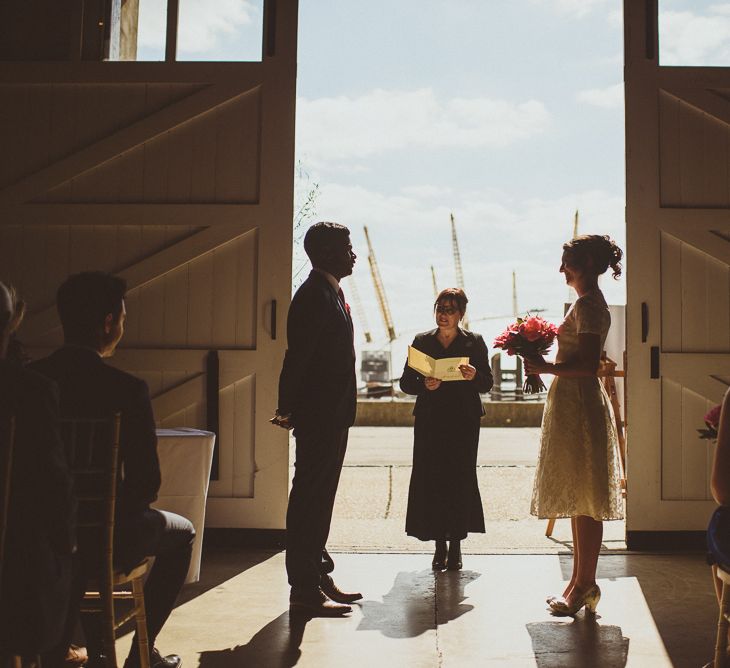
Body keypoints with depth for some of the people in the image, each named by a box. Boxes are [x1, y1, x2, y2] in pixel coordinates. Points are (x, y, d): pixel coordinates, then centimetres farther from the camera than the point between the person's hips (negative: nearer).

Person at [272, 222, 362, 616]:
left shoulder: (331, 293, 16)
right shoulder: (315, 295, -16)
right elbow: (297, 356, -21)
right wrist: (288, 410, -20)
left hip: (332, 416, 10)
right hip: (318, 416, -10)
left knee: (318, 498, 16)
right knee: (310, 498, -4)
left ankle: (318, 578, 27)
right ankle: (305, 590, 3)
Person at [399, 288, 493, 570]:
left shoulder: (474, 342, 6)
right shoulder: (421, 341, 9)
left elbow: (487, 383, 4)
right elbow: (406, 382, 6)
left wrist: (474, 376, -18)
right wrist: (424, 385, -14)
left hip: (464, 422, -1)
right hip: (430, 421, 1)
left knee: (460, 480, -3)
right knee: (432, 480, -3)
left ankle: (455, 546, 8)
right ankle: (440, 545, 7)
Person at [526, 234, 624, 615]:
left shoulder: (588, 305, -16)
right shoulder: (590, 302, 16)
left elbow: (588, 365, -24)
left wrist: (545, 367, -16)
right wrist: (547, 364, 12)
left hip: (578, 408, -11)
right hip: (575, 406, 11)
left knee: (583, 500, -3)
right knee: (579, 500, 13)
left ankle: (584, 585, 5)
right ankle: (581, 583, 21)